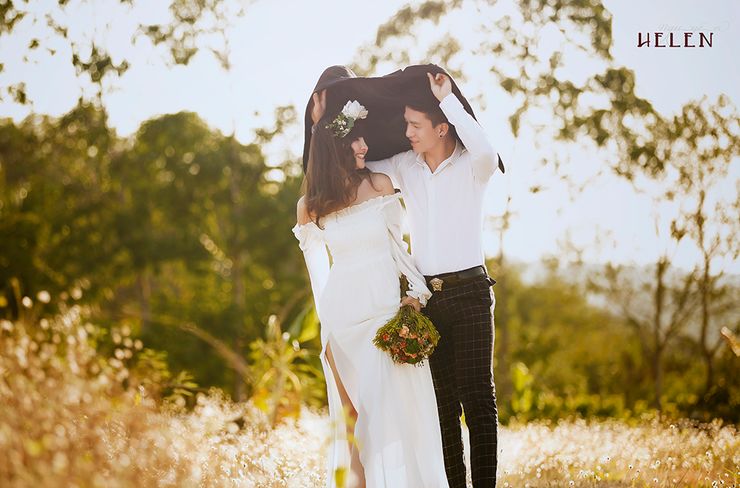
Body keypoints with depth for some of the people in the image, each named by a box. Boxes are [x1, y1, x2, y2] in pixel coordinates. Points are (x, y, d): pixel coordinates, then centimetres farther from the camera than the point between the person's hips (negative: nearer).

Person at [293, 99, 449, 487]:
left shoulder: (379, 185, 1)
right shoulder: (309, 206, 3)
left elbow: (396, 243, 6)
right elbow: (318, 269, 11)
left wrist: (416, 290, -5)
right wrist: (328, 321, 12)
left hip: (387, 308, 0)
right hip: (342, 315, 1)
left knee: (395, 405, -5)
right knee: (353, 409, 3)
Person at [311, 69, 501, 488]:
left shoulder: (471, 167, -5)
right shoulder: (404, 166, 8)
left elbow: (486, 151, -30)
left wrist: (448, 98, -26)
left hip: (468, 291, -5)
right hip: (424, 294, 5)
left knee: (477, 396, -7)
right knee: (442, 398, 8)